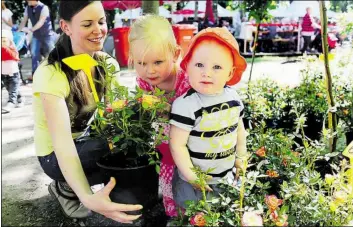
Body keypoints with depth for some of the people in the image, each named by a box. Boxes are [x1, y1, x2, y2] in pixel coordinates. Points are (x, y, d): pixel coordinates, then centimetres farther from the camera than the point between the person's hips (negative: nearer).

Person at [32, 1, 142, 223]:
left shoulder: (107, 63, -7)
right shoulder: (51, 75, -28)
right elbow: (63, 143, -37)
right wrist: (87, 197, -51)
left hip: (88, 139, 7)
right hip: (55, 154, -7)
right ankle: (66, 189, -4)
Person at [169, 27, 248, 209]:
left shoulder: (233, 97, -6)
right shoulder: (186, 105, -26)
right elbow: (177, 145, -23)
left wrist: (241, 157, 15)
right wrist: (191, 176, -20)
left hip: (227, 176, 6)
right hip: (193, 181, -5)